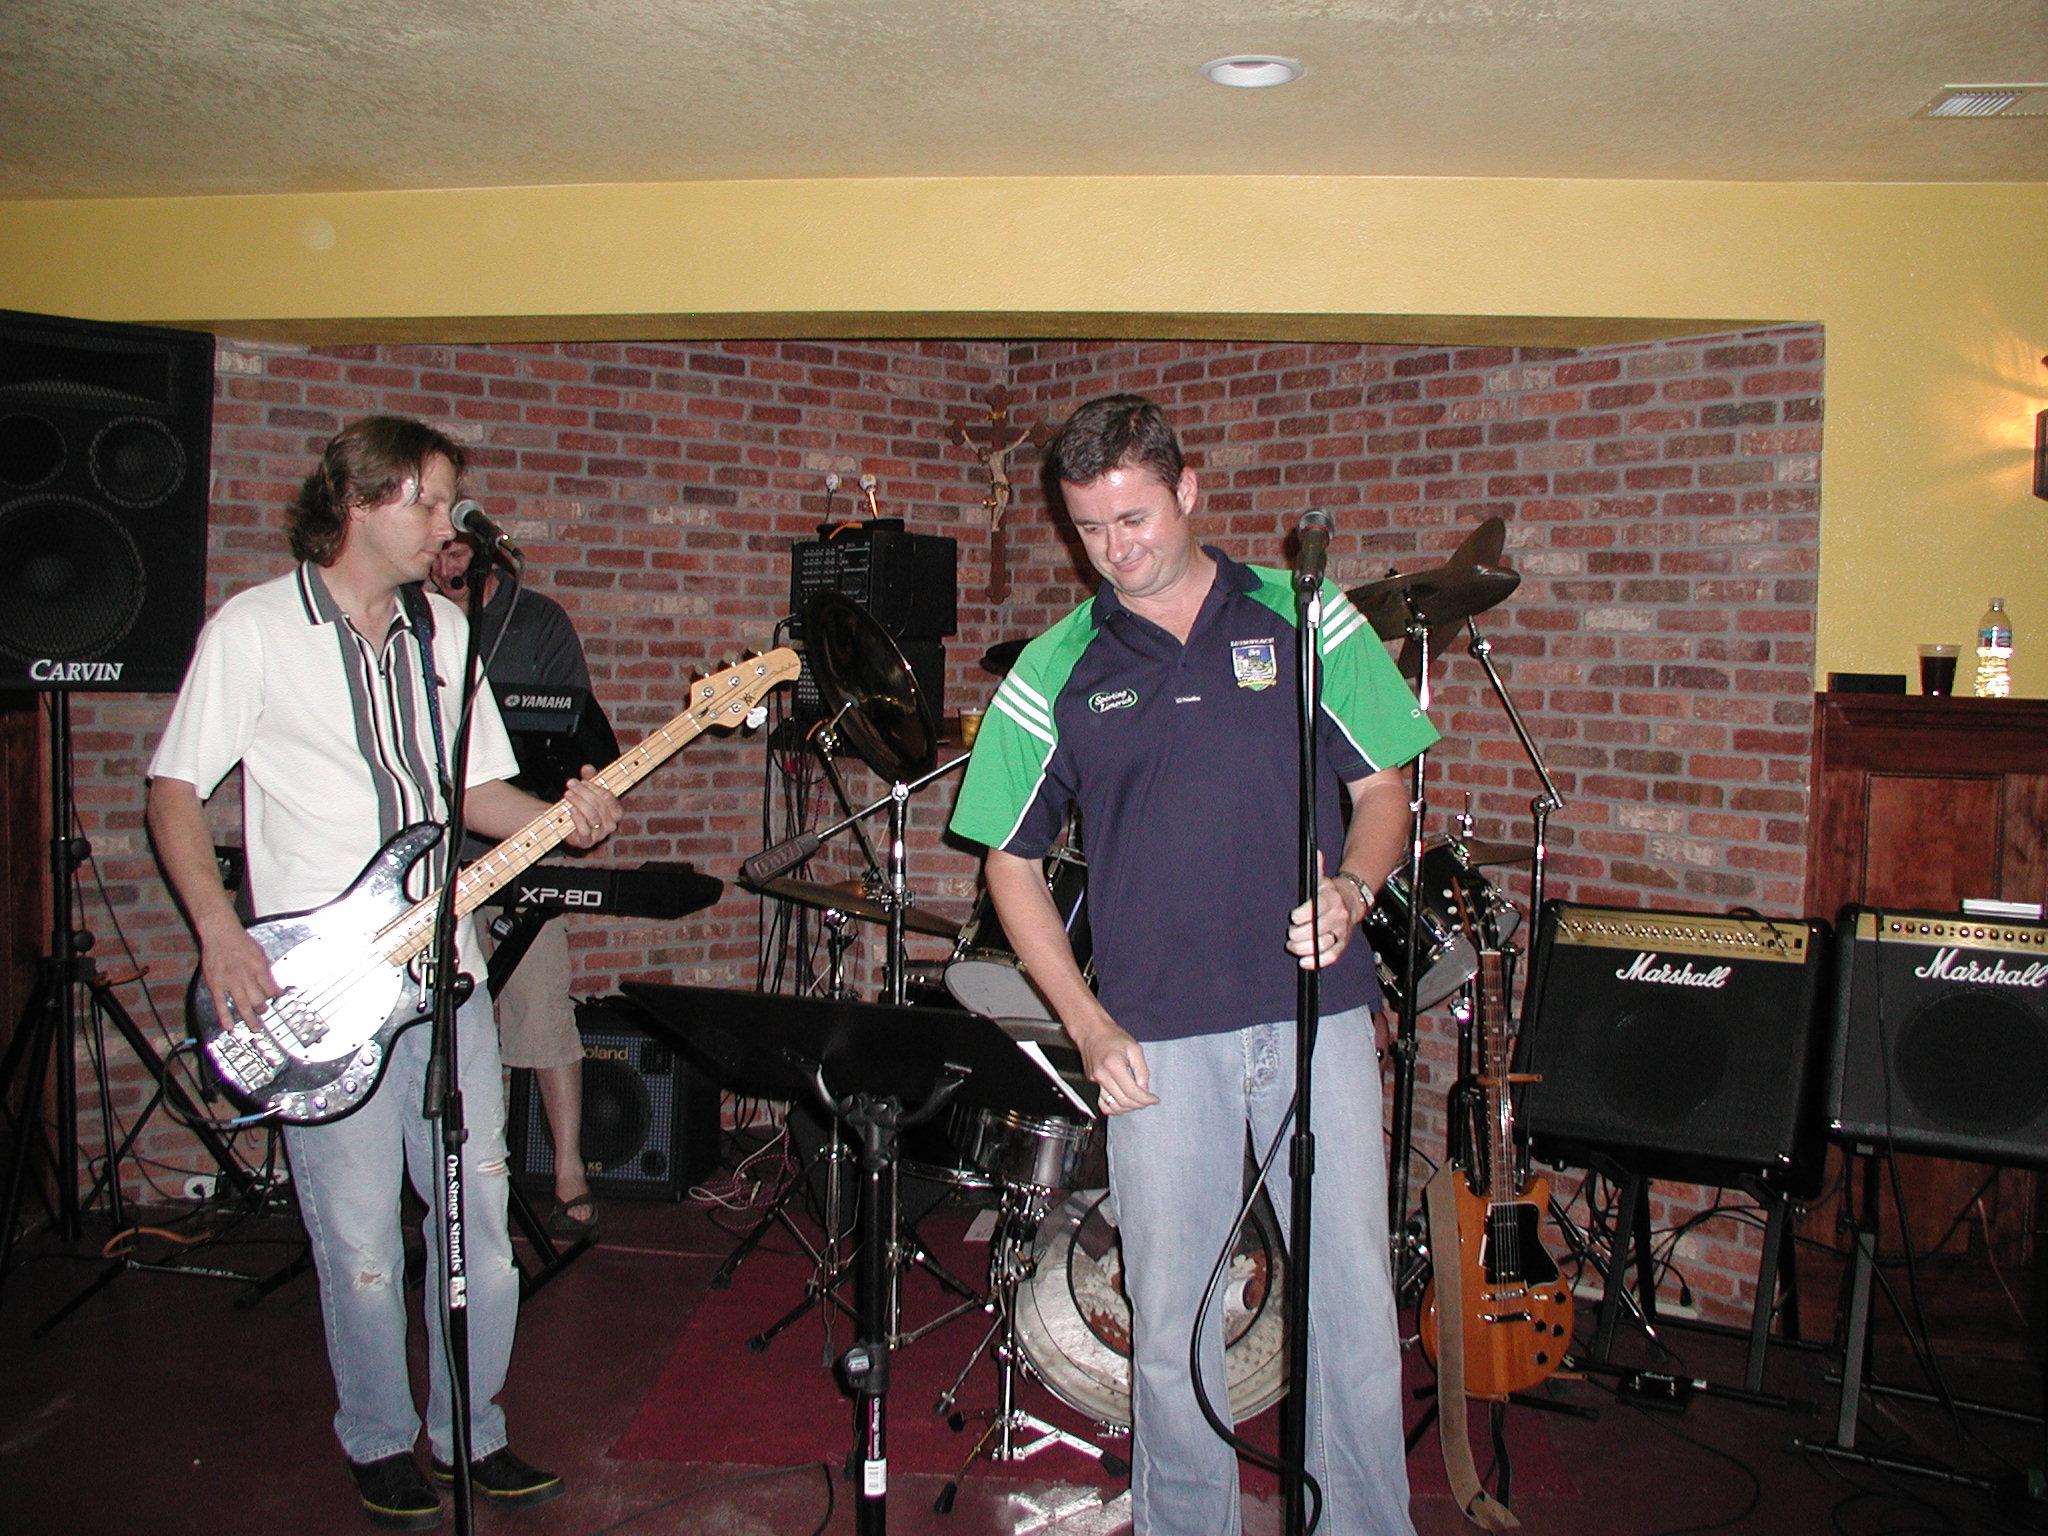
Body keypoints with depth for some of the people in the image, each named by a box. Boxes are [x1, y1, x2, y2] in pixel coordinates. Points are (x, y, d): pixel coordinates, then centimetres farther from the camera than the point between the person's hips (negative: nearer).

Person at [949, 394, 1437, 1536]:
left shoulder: (1308, 619, 4)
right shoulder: (1054, 673, 4)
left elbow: (1385, 790, 7)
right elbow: (1013, 862, 8)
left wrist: (1351, 891, -14)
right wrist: (1088, 1024, -2)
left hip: (1319, 1013, 0)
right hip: (1158, 1036, 0)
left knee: (1356, 1304, 6)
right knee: (1170, 1315, 9)